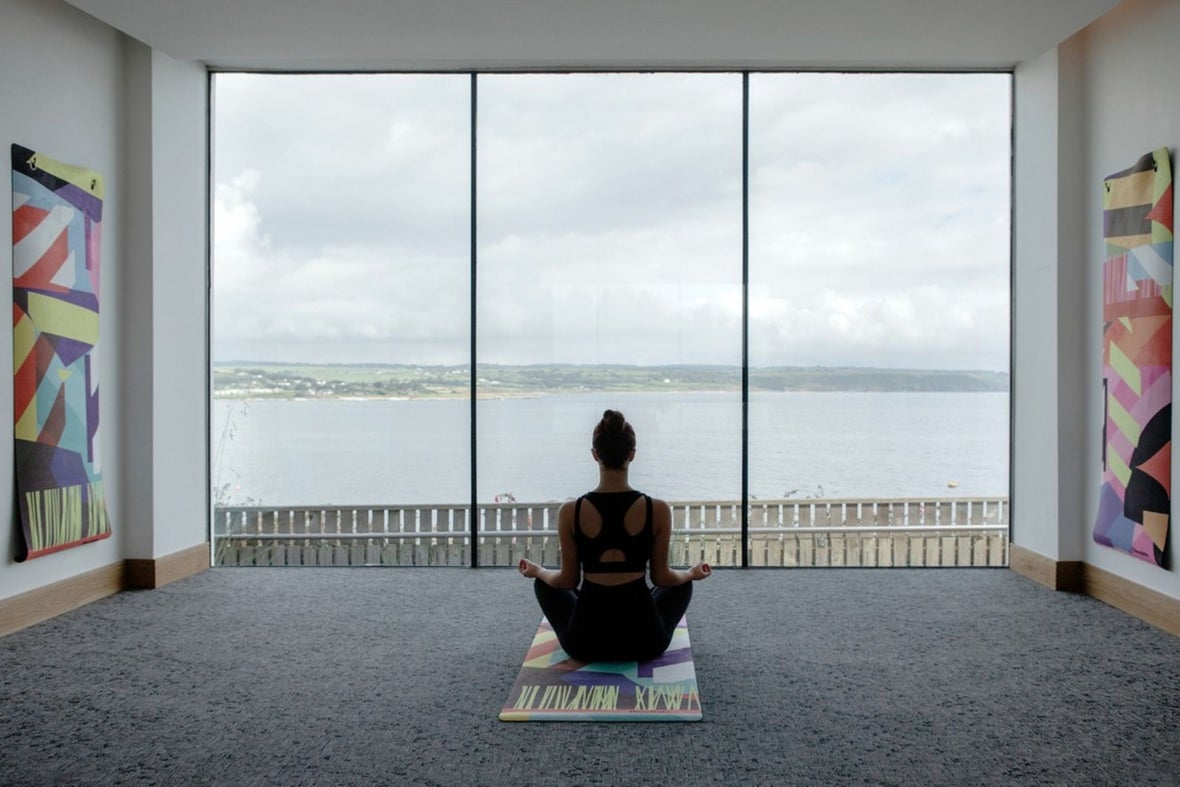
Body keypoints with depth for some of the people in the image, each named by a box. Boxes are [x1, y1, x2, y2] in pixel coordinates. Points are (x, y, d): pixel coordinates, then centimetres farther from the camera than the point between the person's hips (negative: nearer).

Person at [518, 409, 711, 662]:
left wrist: (536, 571, 23)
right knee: (683, 582, 31)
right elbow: (661, 577, 1)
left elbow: (568, 580, 1)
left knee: (543, 582, 30)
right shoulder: (658, 510, -10)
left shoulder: (571, 511, -10)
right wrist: (692, 573, 23)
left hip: (585, 641, 0)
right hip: (644, 640, 0)